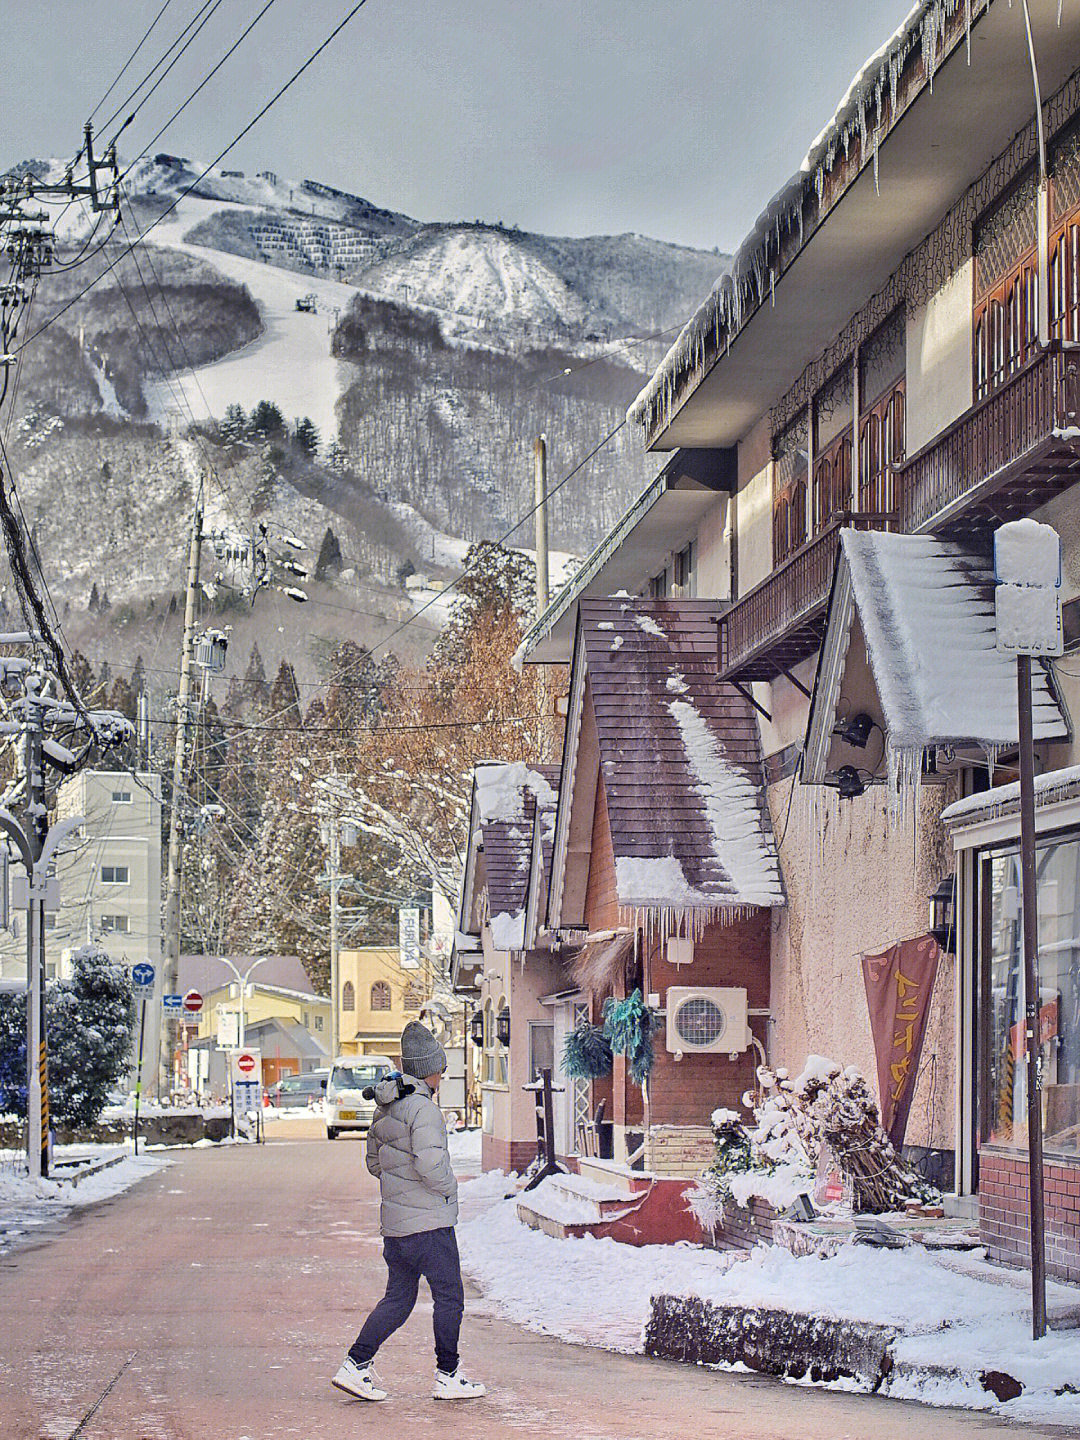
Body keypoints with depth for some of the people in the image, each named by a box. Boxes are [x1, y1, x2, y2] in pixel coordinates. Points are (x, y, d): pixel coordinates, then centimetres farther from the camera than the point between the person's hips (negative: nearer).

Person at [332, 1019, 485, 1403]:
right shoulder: (423, 1108, -18)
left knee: (398, 1299, 14)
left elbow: (374, 1161, 19)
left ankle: (355, 1365, 7)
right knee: (450, 1297, 4)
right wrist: (448, 1188, -7)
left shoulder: (385, 1106, 10)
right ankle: (447, 1376, 10)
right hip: (429, 1222, -8)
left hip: (394, 1220, 8)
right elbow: (431, 1163, -26)